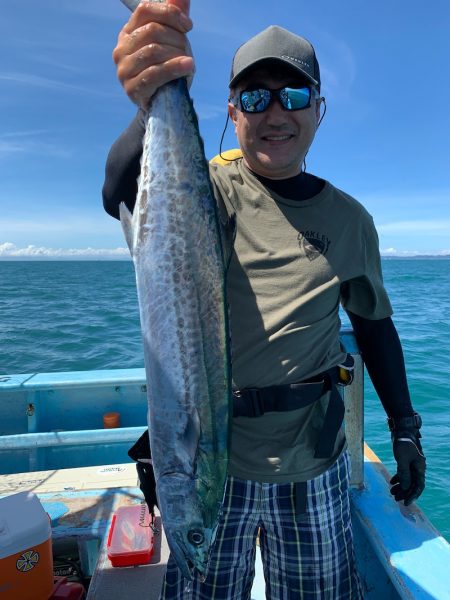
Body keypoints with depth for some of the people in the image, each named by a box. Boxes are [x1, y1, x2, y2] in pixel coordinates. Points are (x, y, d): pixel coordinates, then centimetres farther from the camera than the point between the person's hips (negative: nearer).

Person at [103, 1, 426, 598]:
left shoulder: (349, 219, 2)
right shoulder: (206, 187, -7)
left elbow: (374, 325, 10)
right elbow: (123, 195, -28)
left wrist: (405, 428, 8)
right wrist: (154, 108, -48)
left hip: (311, 460, 3)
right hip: (207, 452, -1)